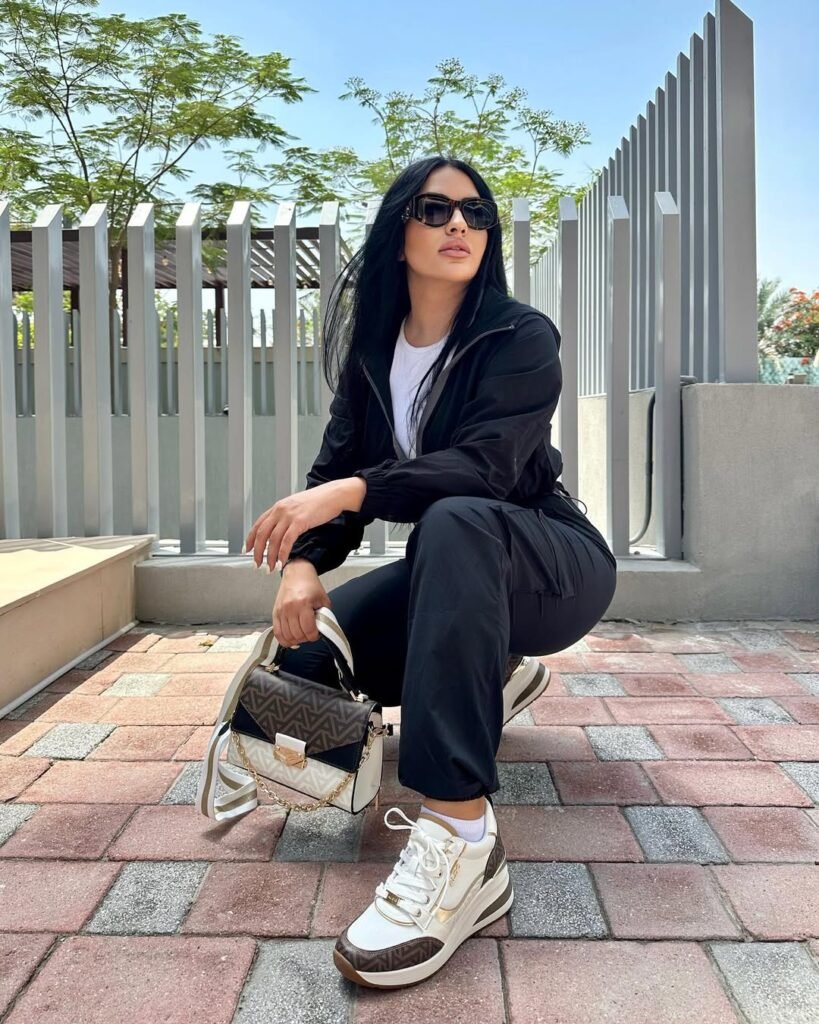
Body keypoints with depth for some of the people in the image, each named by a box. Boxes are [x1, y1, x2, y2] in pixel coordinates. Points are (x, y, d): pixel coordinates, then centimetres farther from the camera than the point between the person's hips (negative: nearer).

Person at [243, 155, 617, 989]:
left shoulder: (521, 338, -13)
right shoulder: (373, 347, 3)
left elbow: (486, 466, -29)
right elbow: (335, 464, -7)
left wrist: (353, 492, -41)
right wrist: (303, 563, -26)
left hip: (551, 566, -6)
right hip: (449, 569, 6)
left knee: (455, 522, -38)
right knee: (304, 653, -11)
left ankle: (460, 839, -45)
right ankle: (494, 673, 14)